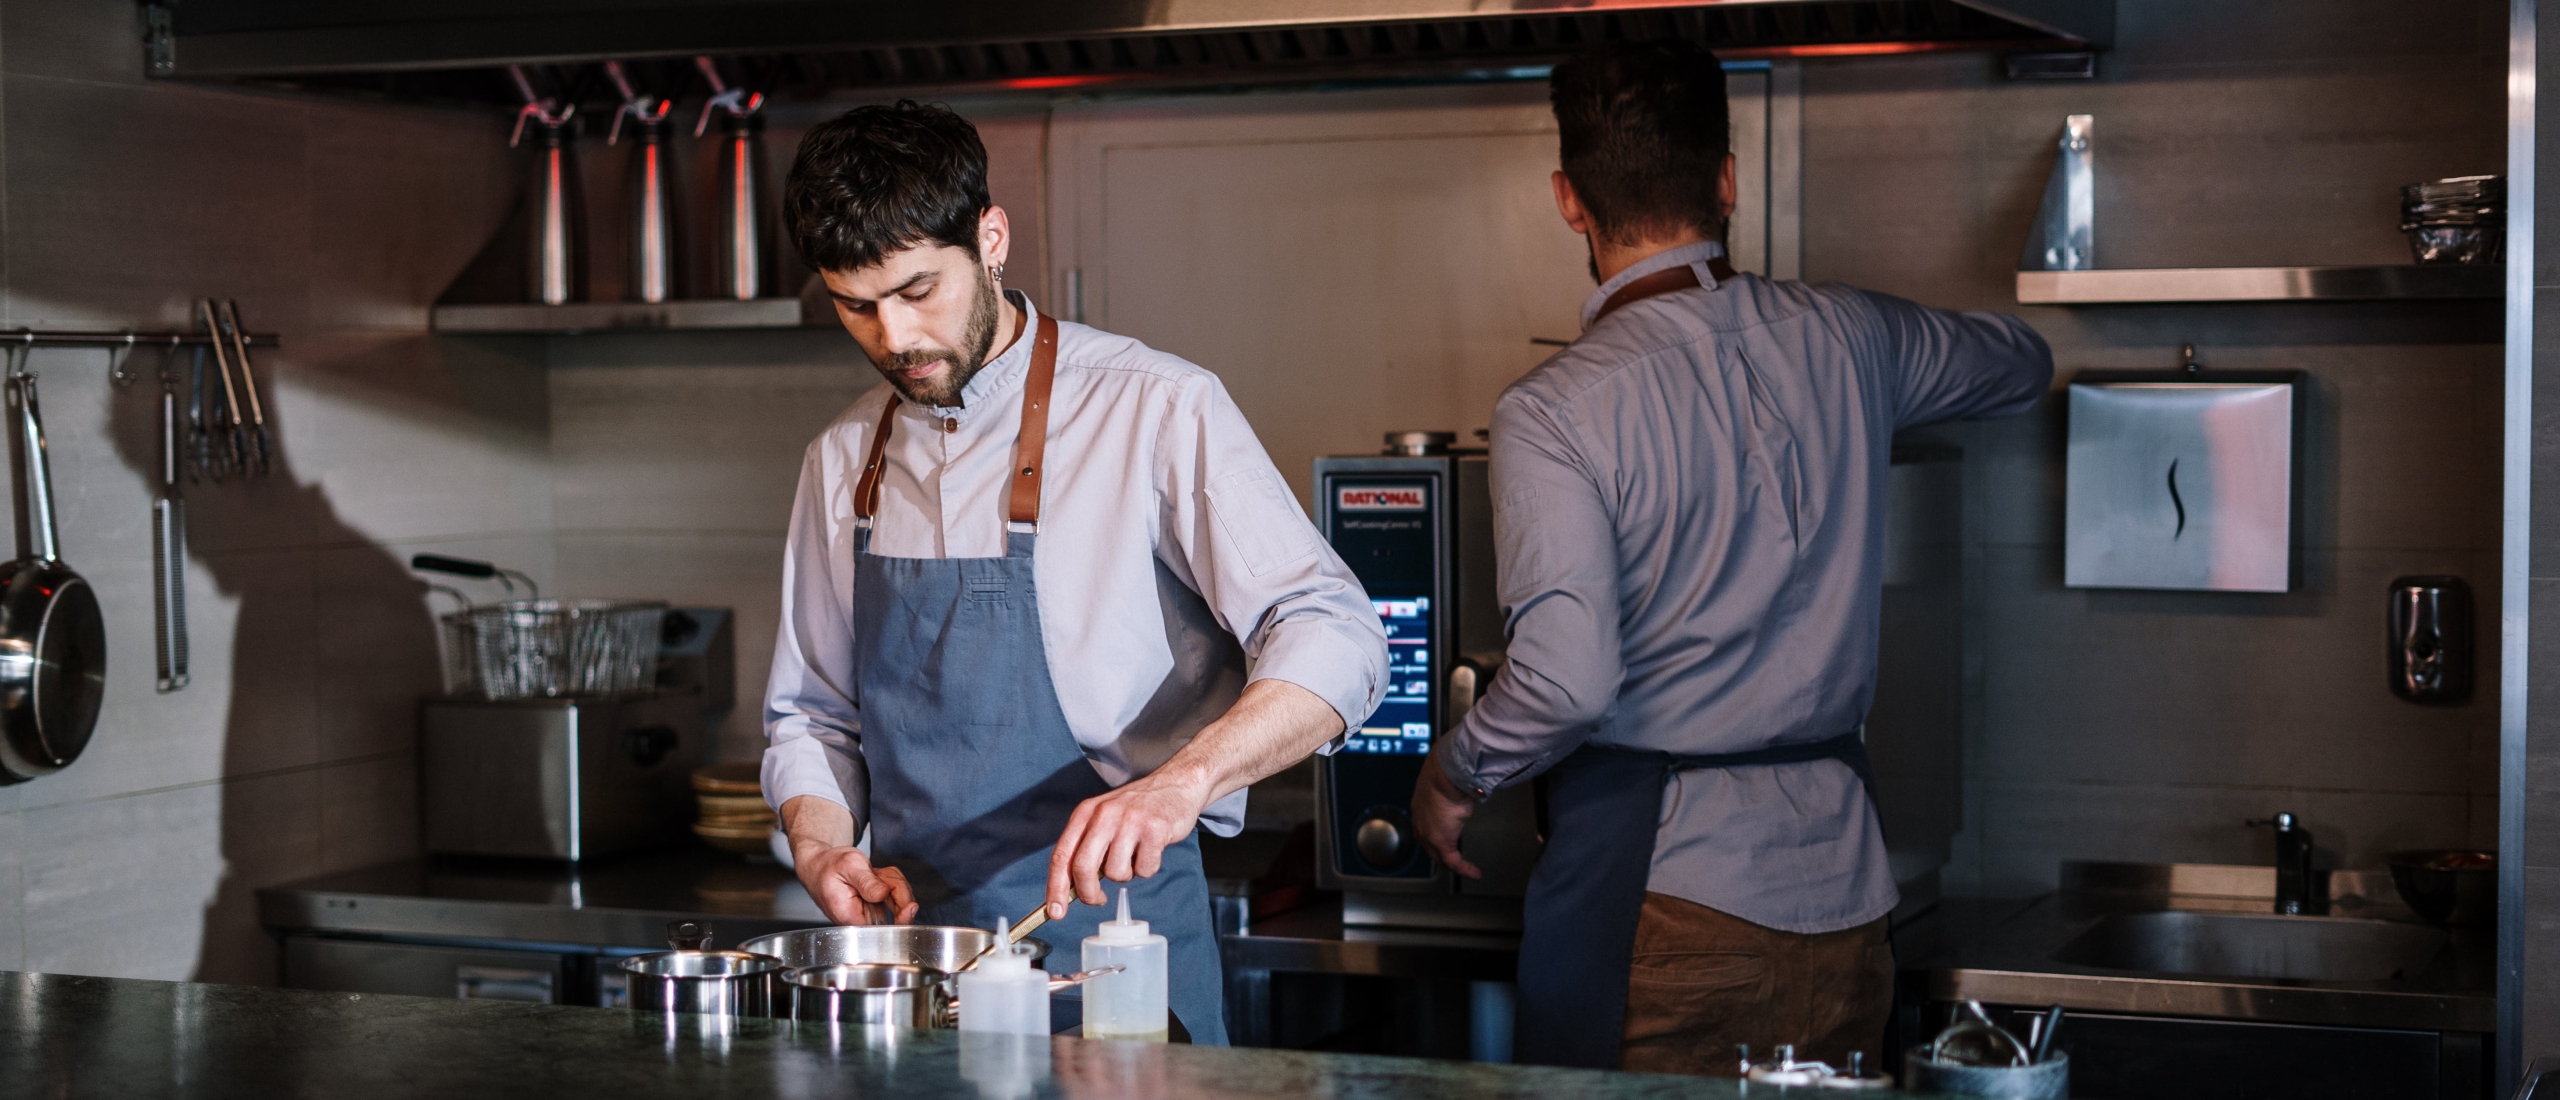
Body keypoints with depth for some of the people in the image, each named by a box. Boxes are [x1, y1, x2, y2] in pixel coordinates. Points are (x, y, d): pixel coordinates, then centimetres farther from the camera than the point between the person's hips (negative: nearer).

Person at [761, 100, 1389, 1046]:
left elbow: (1335, 644, -18)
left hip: (1111, 940, -4)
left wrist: (1181, 780, -34)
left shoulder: (1154, 411, -9)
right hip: (909, 954, 4)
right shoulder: (843, 460, 9)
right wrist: (822, 850, -3)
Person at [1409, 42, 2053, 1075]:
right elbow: (2022, 360, 25)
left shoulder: (1555, 407, -13)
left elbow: (1568, 679, -20)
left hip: (1655, 879, -5)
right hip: (1839, 880, 5)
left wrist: (1453, 776, -1)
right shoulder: (1845, 340, 4)